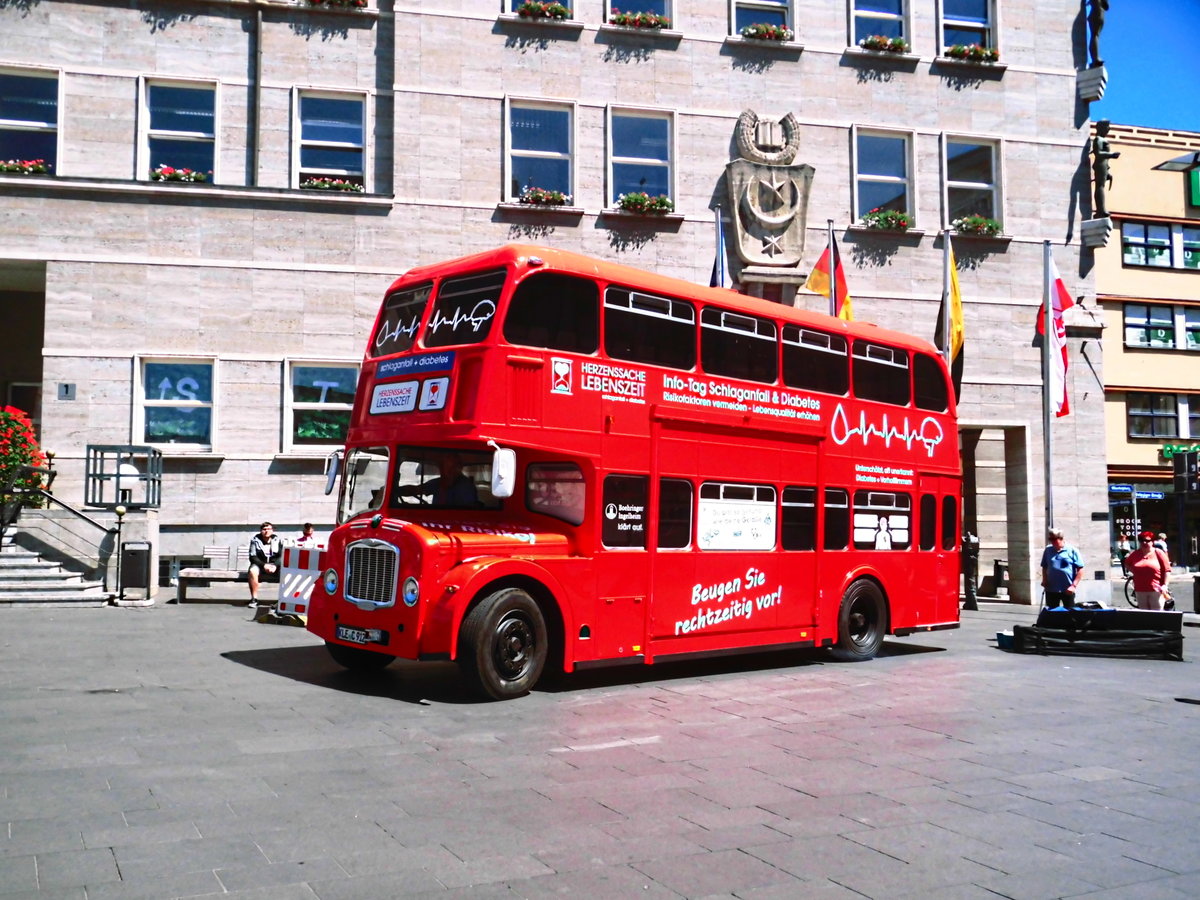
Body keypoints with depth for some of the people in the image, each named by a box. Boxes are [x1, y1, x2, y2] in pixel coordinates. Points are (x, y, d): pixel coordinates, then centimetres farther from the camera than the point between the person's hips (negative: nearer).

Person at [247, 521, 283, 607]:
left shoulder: (278, 540, 1)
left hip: (275, 565, 1)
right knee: (252, 571, -35)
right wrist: (264, 565, -22)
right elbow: (253, 557, -7)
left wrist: (275, 566, -21)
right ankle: (254, 598, -25)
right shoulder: (255, 540, -2)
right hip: (260, 564, -1)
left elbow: (282, 556, -3)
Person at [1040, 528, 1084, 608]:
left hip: (1068, 591, -3)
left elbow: (1080, 570, -5)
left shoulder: (1072, 550, -5)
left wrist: (1073, 585, -12)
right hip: (1051, 589, 3)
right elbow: (1044, 567, 17)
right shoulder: (1048, 550, 6)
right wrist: (1044, 580, 2)